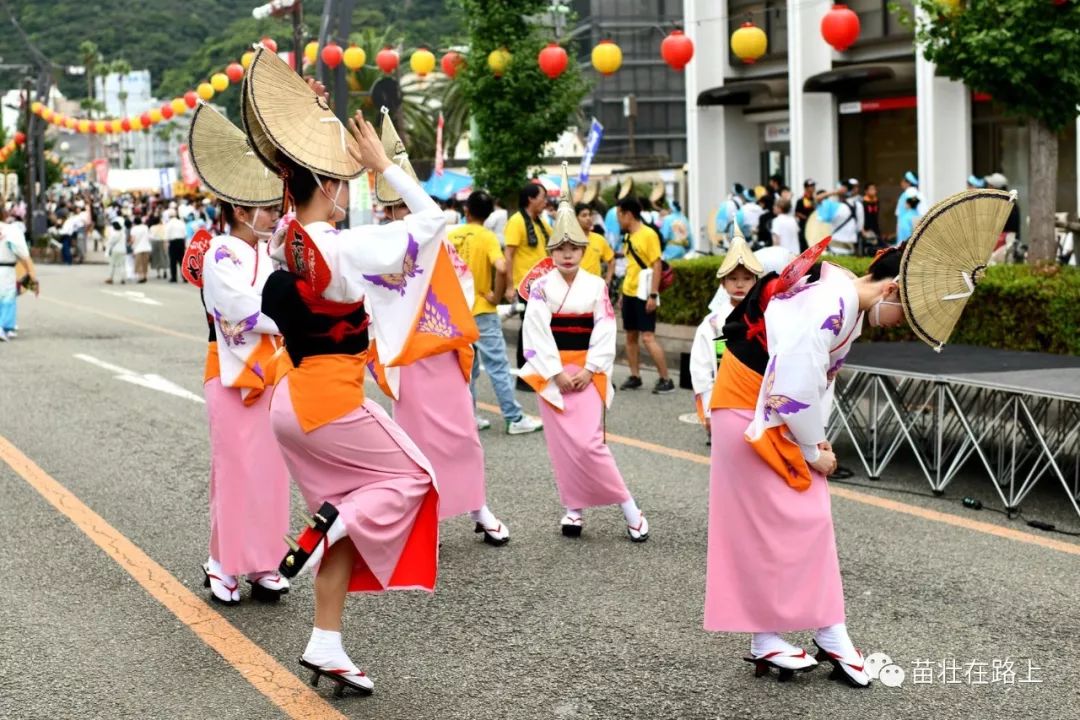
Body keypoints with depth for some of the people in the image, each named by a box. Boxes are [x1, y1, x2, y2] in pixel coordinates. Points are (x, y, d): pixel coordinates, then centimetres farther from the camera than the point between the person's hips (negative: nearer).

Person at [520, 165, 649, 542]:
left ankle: (628, 507, -2)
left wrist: (588, 371, -10)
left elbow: (605, 332, -2)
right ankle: (574, 508, 17)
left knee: (588, 442, -11)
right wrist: (557, 373, -12)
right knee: (562, 443, 4)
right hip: (551, 373, 1)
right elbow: (536, 333, -8)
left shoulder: (596, 286, 1)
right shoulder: (541, 287, -2)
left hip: (586, 373, -1)